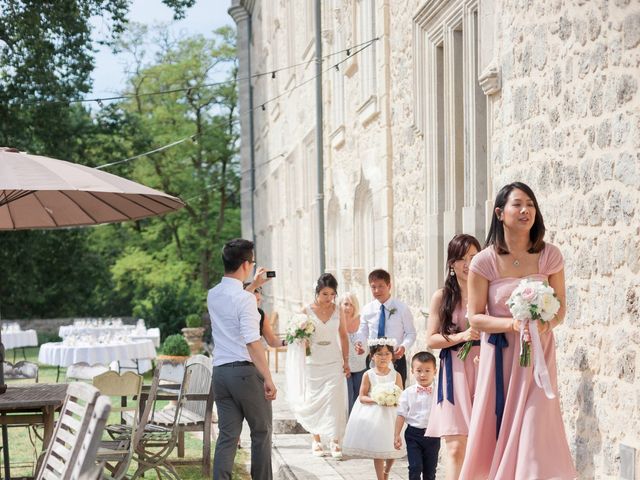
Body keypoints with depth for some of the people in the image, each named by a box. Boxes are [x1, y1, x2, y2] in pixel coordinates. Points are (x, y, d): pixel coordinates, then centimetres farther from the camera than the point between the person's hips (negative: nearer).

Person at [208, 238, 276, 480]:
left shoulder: (213, 295, 9)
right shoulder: (245, 298, -14)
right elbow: (252, 342, -20)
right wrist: (268, 378, -18)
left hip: (220, 371, 7)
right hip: (246, 370, -6)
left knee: (227, 435, 6)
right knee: (261, 432, 9)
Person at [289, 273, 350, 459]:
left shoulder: (337, 310, 2)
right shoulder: (307, 311, -4)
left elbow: (343, 336, 10)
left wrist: (346, 361, 8)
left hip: (334, 363, 1)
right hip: (313, 362, -1)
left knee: (334, 400, -9)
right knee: (314, 401, 4)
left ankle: (335, 442, -9)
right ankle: (316, 441, 15)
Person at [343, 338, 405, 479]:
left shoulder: (396, 375, 0)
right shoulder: (368, 375, -4)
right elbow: (362, 397, -4)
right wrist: (375, 400, -20)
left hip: (391, 415, 2)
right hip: (374, 415, -2)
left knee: (392, 449, 7)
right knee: (378, 450, 1)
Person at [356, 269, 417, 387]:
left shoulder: (402, 308, -5)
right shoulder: (367, 310, 2)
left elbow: (411, 333, -1)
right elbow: (363, 332, 12)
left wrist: (404, 346, -21)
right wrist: (359, 342, -11)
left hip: (396, 359, -2)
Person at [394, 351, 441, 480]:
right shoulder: (408, 393, -4)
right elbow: (401, 415, -2)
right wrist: (397, 435, -5)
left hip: (432, 435, 1)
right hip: (413, 434, -1)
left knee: (430, 469, 10)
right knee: (415, 467, -6)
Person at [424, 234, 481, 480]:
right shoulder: (442, 297, 5)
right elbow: (431, 340, 4)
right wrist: (461, 336, -10)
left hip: (485, 370, 1)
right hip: (455, 373, -1)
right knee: (456, 447, -6)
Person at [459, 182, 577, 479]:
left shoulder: (549, 256, -3)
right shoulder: (484, 262, -7)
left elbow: (560, 309, 6)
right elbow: (475, 318, -3)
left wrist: (545, 324, -16)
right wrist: (512, 323, -20)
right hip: (500, 357, 0)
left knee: (535, 430, -8)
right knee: (498, 434, 3)